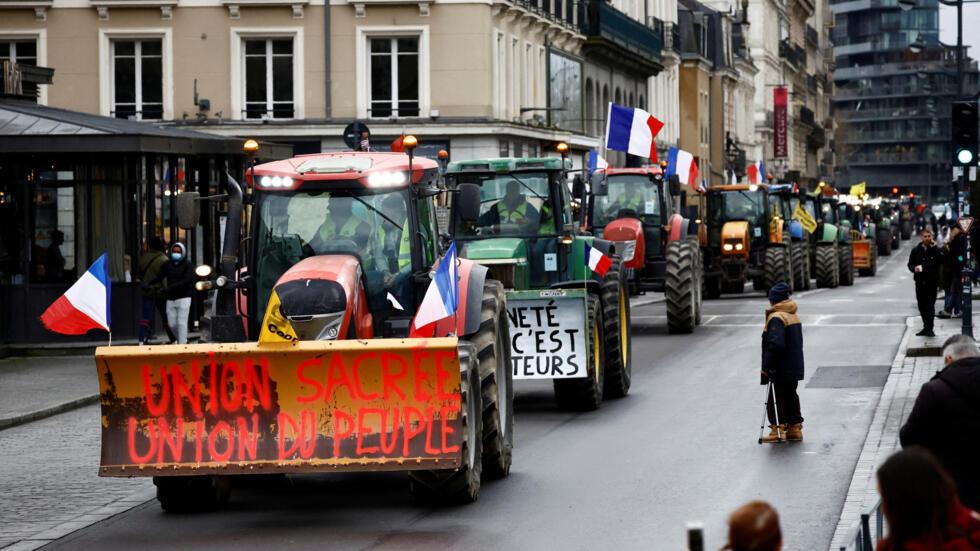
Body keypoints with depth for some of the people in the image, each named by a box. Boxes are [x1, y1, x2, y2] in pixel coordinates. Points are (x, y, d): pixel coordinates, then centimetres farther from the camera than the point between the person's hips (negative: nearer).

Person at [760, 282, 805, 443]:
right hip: (795, 368, 9)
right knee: (791, 396, 15)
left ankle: (777, 429, -1)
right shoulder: (794, 316, 13)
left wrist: (766, 365, -21)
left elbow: (776, 344, -26)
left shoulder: (776, 318, -18)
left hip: (780, 369, -9)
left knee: (776, 399, -1)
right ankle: (794, 428, 18)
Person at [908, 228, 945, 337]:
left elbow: (942, 261, -14)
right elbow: (910, 264, 13)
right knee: (922, 305, 9)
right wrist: (914, 268, -10)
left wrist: (935, 248, -16)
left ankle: (929, 328, -6)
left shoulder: (936, 250, 3)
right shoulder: (916, 250, 9)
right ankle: (926, 327, 22)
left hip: (932, 282, -3)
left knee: (930, 305, -8)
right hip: (920, 282, 3)